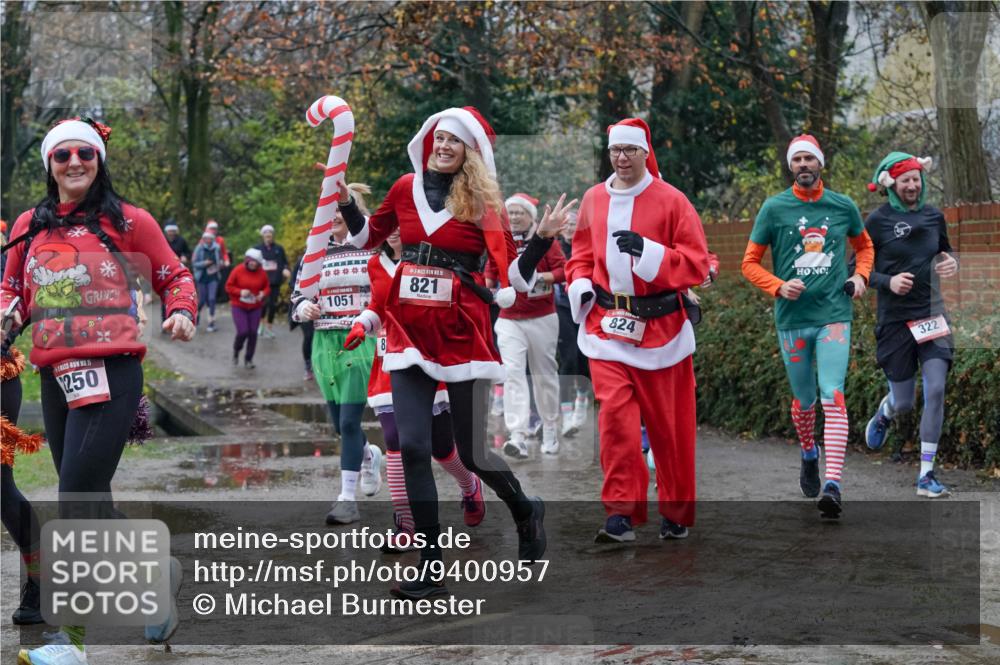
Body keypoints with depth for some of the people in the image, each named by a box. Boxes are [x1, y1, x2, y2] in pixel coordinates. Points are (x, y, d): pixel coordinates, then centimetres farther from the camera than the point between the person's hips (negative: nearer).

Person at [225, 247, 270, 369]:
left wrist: (263, 294, -12)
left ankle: (248, 360, 14)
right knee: (243, 332, -13)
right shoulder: (238, 270, -9)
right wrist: (240, 292, -20)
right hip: (239, 307, -3)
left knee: (253, 333, 0)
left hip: (255, 308, 3)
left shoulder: (262, 273, -1)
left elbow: (267, 287, 10)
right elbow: (229, 287, -5)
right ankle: (236, 351, 19)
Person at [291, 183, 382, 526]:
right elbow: (297, 295, 15)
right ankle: (370, 456, 42)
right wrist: (304, 308, -6)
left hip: (361, 343, -5)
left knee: (349, 421, -11)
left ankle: (348, 498, -6)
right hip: (325, 344, 5)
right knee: (340, 425, 10)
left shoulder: (375, 248, -2)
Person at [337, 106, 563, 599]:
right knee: (413, 447, -4)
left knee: (471, 452, 1)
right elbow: (367, 237, 22)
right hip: (410, 332, 3)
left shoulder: (484, 201, -3)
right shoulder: (406, 189, 6)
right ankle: (431, 571, 4)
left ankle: (526, 511, 34)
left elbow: (513, 274, -4)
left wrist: (542, 239, -18)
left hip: (462, 332, -3)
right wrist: (345, 203, 6)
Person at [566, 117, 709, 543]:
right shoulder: (593, 199, 9)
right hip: (606, 323, 2)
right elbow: (582, 253, 21)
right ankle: (621, 514, -8)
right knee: (614, 412, -11)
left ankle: (677, 514, 21)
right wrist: (580, 285, 1)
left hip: (660, 325, -2)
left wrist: (647, 250, -20)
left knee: (668, 423, 6)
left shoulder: (671, 201, -4)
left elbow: (697, 263, -7)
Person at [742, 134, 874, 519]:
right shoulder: (774, 209, 0)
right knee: (804, 401, 12)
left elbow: (864, 245, 24)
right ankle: (809, 455, 42)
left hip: (834, 315, 0)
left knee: (833, 397, -15)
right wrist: (778, 287, -13)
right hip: (792, 318, 0)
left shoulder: (843, 207, 5)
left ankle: (832, 485, -21)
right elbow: (750, 263, 4)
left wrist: (861, 275, 5)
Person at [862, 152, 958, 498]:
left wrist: (952, 263, 0)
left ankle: (926, 475, -3)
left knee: (936, 390, -11)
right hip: (895, 321, -3)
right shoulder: (878, 220, -6)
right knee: (904, 401, 5)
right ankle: (884, 414, 46)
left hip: (932, 315, 3)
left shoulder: (933, 216, 6)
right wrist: (888, 281, -20)